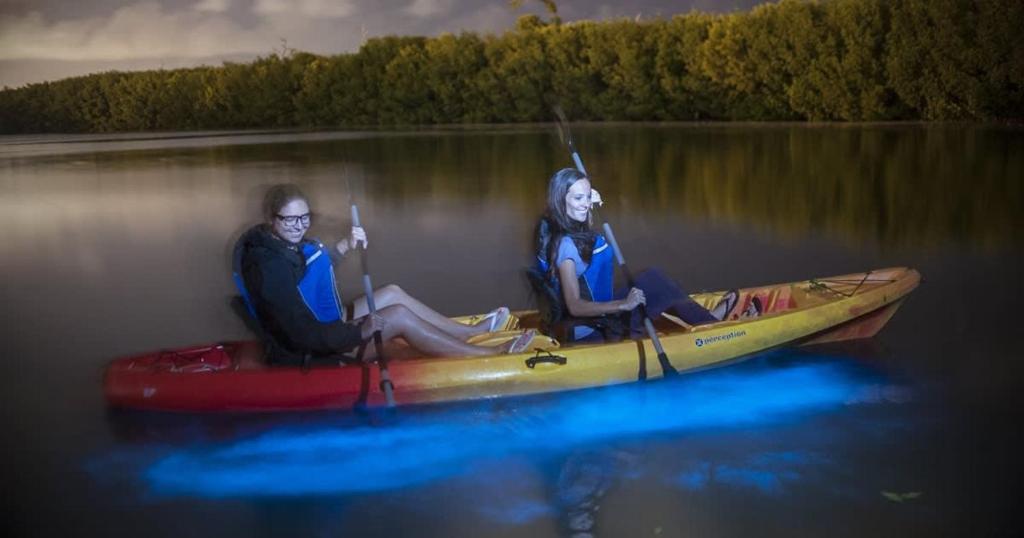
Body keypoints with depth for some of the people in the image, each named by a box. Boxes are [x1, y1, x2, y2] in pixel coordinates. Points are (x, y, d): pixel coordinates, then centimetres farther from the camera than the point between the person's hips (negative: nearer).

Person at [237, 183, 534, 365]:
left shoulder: (285, 243, 1)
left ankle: (470, 331, 17)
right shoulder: (271, 266, -28)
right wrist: (361, 332, -25)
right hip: (309, 357, -10)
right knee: (398, 315, -16)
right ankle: (490, 354, -7)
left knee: (392, 294, 9)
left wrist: (342, 247, 5)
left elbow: (315, 269, 20)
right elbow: (305, 335, -31)